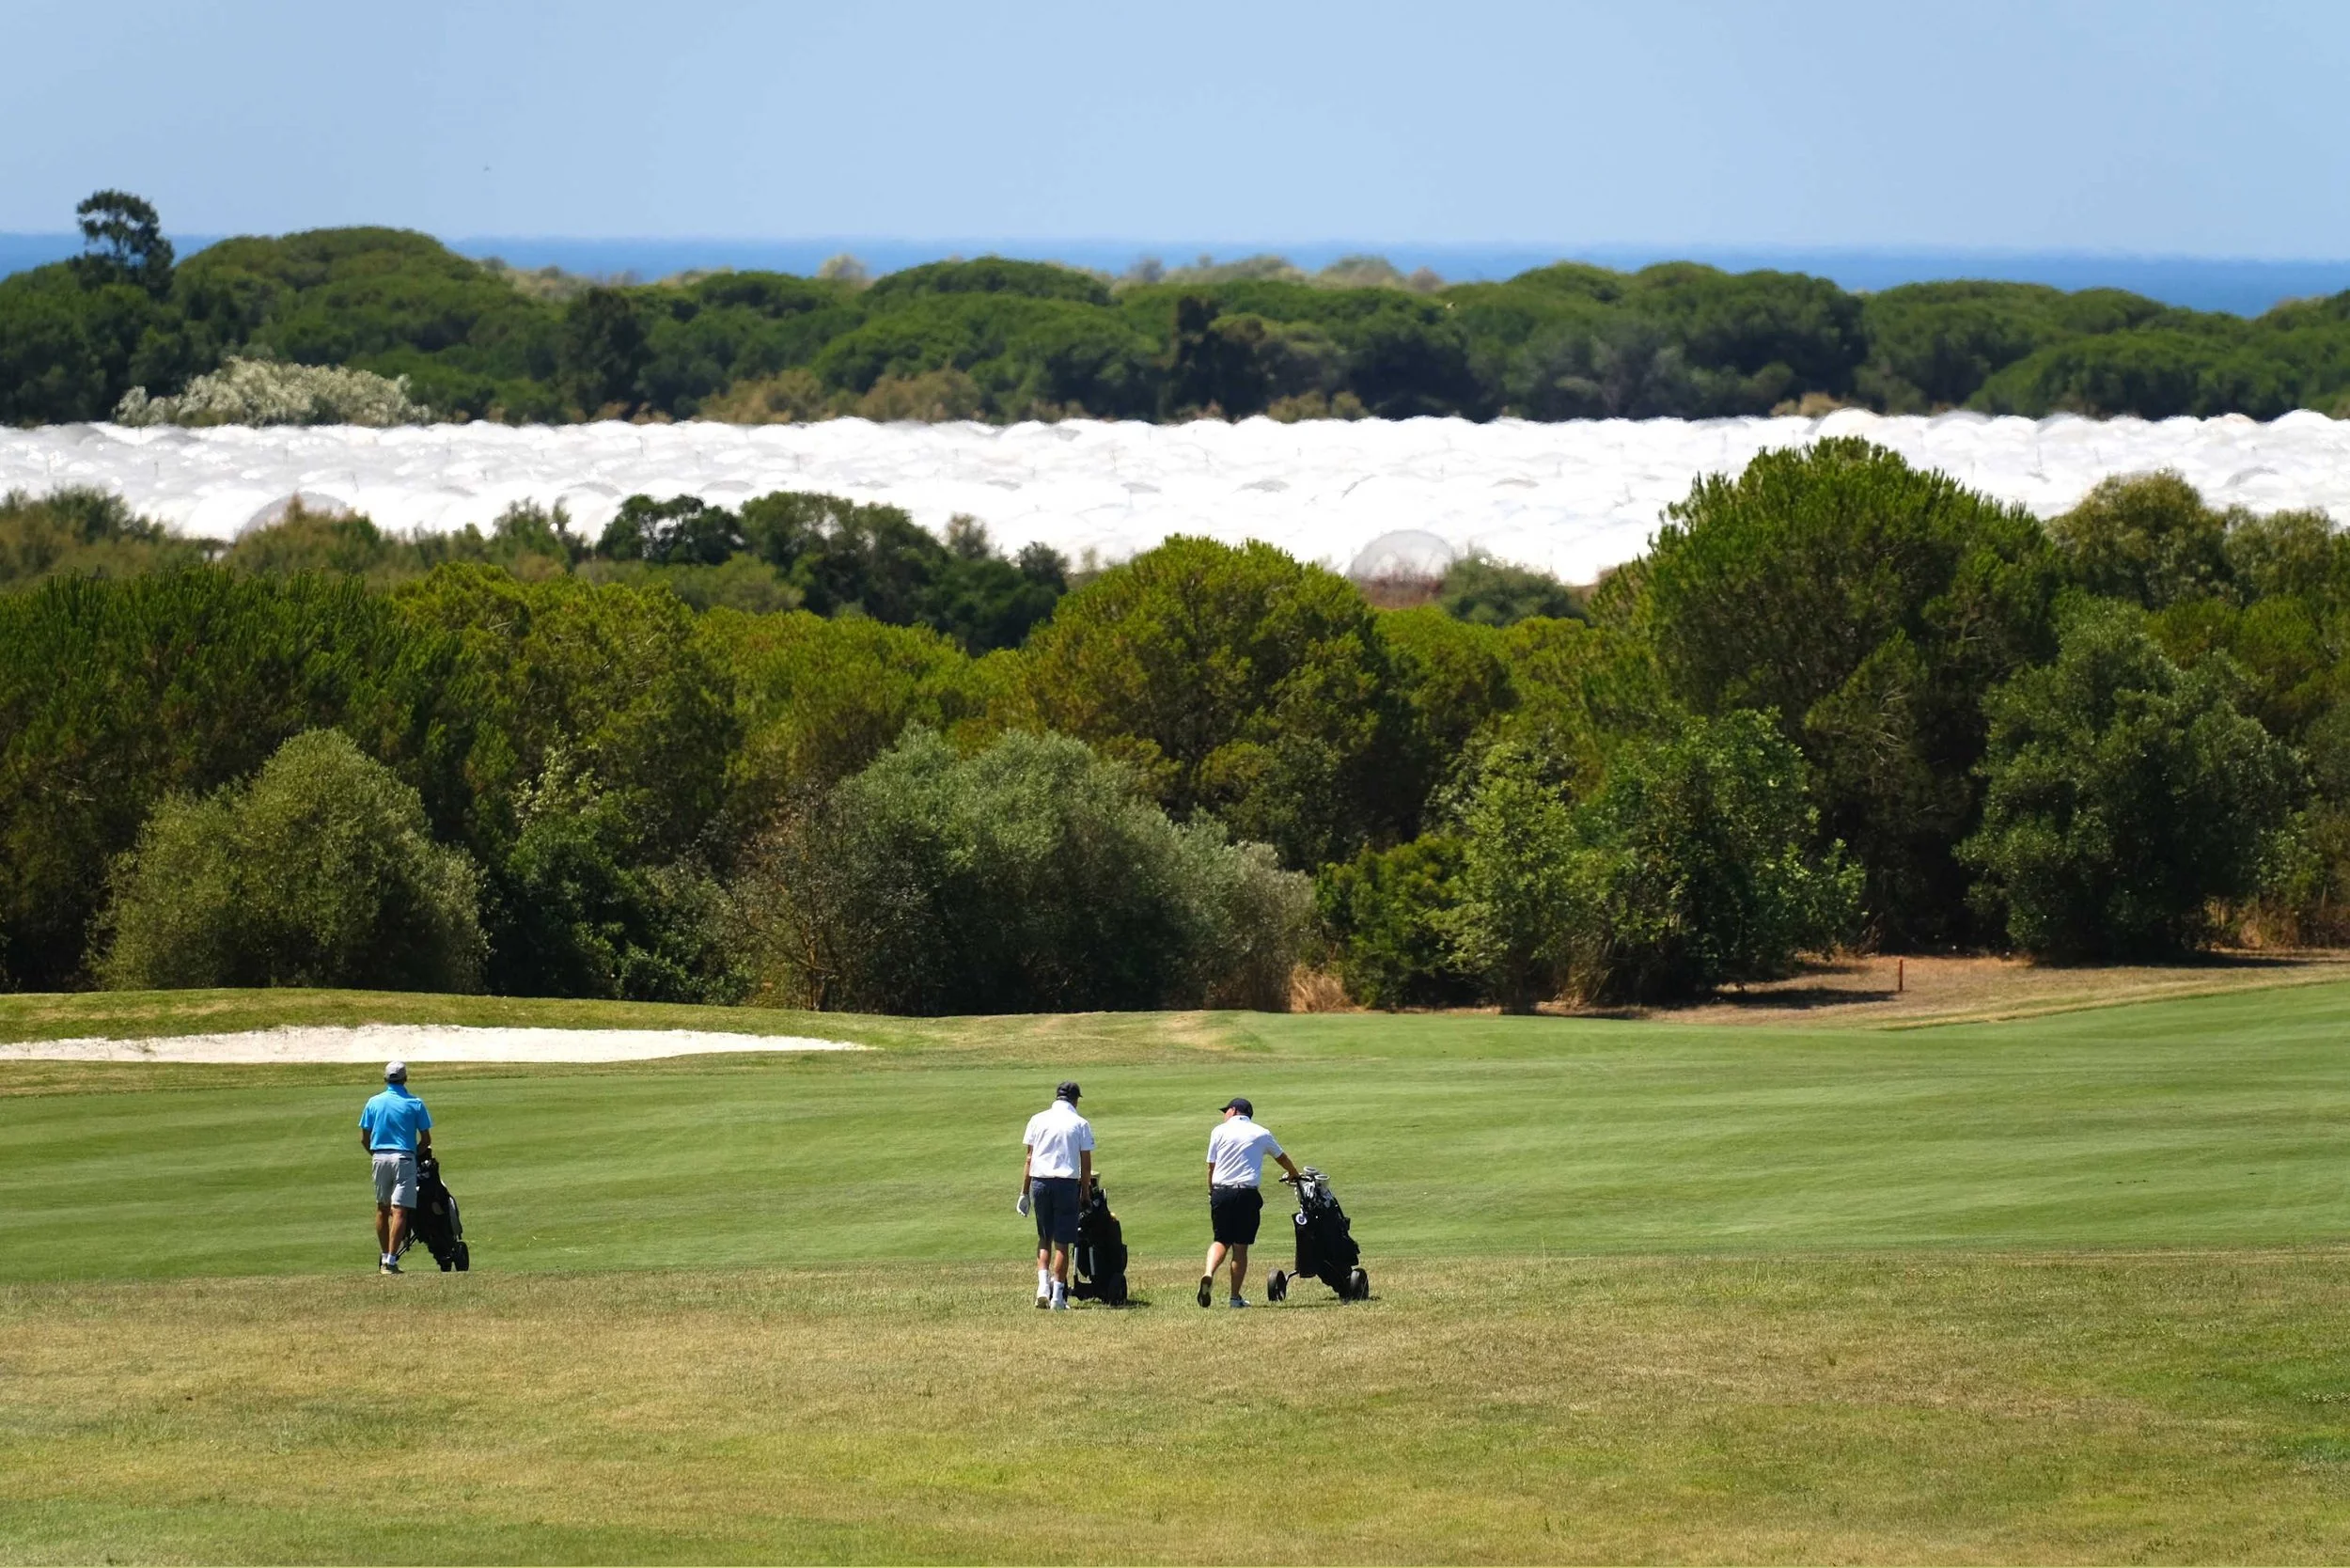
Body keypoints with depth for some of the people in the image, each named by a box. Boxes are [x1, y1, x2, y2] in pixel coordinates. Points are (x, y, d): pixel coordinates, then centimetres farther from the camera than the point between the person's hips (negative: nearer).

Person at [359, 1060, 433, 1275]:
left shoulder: (373, 1103, 4)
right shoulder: (415, 1104, -2)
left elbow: (364, 1139, 6)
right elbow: (426, 1140, 0)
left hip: (380, 1158, 3)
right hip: (404, 1158, -3)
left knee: (382, 1209, 16)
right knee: (400, 1211, -6)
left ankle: (384, 1258, 20)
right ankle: (391, 1261, -14)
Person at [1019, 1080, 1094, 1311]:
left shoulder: (1038, 1120, 6)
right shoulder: (1081, 1124, 1)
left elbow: (1029, 1158, 6)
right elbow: (1086, 1164, 1)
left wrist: (1024, 1192, 10)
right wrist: (1085, 1193, 11)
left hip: (1039, 1181, 2)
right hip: (1067, 1183, -2)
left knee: (1044, 1237, 15)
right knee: (1062, 1240, 3)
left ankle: (1043, 1286, -1)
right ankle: (1058, 1295, 1)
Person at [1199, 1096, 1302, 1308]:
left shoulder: (1220, 1130, 7)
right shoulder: (1262, 1134, 11)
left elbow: (1211, 1166, 6)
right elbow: (1281, 1157, 29)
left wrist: (1211, 1193, 19)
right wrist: (1294, 1174, 49)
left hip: (1221, 1192, 0)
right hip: (1247, 1194, 0)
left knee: (1221, 1240, 10)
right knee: (1240, 1247, 5)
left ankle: (1209, 1274, -18)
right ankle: (1235, 1297, 6)